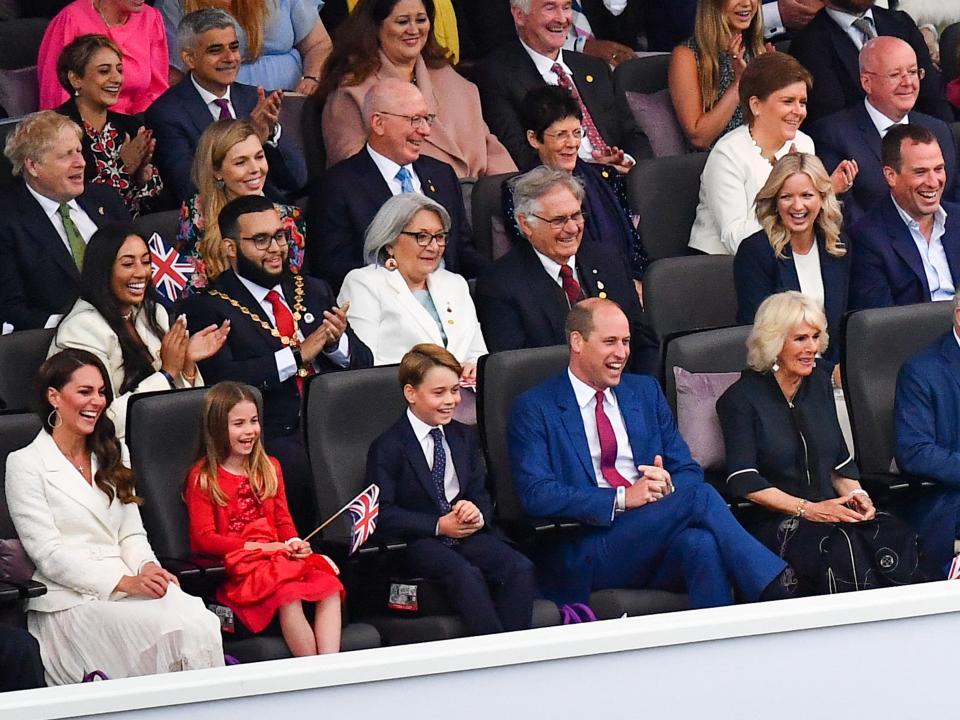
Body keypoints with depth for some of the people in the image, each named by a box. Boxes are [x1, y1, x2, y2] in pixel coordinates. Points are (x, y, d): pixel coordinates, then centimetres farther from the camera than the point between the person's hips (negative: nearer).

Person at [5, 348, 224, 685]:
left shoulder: (108, 459, 24)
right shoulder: (26, 464, 2)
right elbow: (48, 554, -7)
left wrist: (147, 568, -5)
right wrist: (123, 582, -17)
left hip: (126, 587, 6)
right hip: (70, 603, -6)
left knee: (197, 618, -29)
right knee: (174, 628, -32)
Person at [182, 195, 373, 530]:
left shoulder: (314, 291, 23)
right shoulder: (207, 307, 4)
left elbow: (363, 363, 19)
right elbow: (222, 378, -13)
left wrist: (338, 341, -4)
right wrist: (298, 355, -12)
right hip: (272, 438, -5)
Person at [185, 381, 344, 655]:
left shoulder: (269, 468, 22)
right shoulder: (203, 478, 2)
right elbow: (205, 538, -5)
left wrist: (294, 543, -4)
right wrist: (257, 546, -13)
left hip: (275, 557, 6)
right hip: (234, 568, -6)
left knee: (330, 586, -25)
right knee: (288, 594, -35)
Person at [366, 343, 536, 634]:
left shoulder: (464, 438, 18)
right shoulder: (387, 447, -2)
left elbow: (480, 493, 18)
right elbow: (383, 514, -8)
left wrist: (477, 512, -8)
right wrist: (438, 525, -17)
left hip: (466, 534, 5)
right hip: (419, 542, -5)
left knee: (521, 569, -24)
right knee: (467, 574, -36)